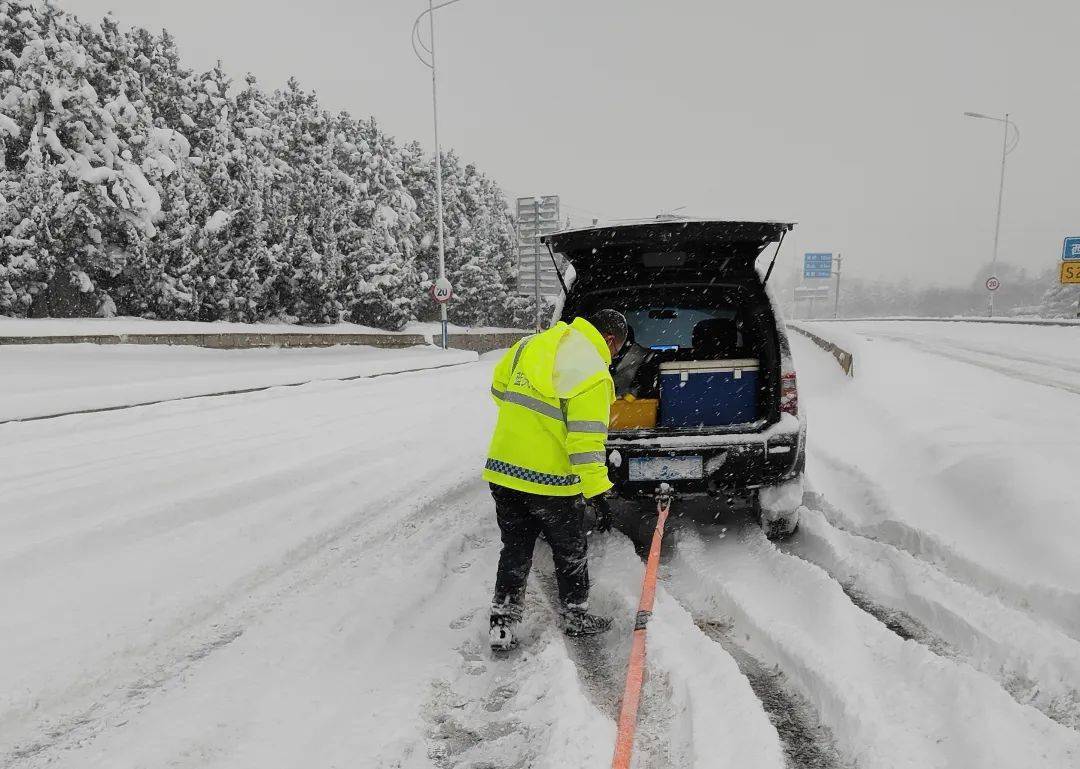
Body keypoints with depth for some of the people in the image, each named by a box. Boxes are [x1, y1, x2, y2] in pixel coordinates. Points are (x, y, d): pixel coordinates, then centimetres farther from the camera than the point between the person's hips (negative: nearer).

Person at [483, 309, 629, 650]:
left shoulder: (529, 344, 4)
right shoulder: (592, 374, -17)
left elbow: (500, 388, 16)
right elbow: (586, 439, -20)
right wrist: (596, 492, -15)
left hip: (503, 470, 6)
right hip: (550, 482, -6)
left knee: (515, 550, 19)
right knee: (570, 551, 18)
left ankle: (501, 624, 21)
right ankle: (574, 617, 35)